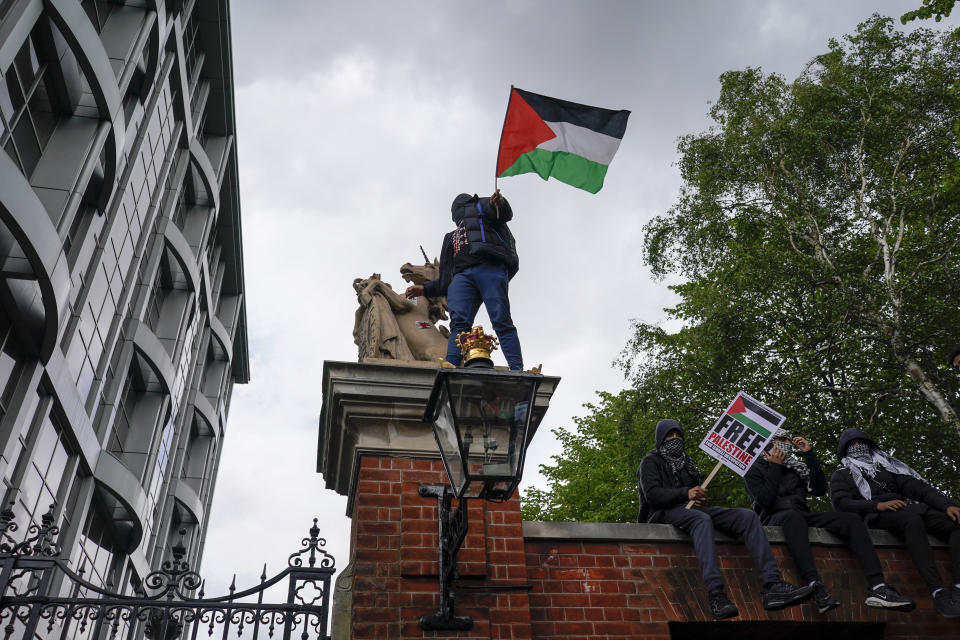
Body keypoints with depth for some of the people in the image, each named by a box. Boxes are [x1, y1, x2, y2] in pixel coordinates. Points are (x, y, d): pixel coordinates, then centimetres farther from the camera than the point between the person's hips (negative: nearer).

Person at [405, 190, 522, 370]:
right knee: (459, 322, -20)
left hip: (489, 268, -4)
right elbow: (446, 280, 34)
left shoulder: (480, 207, 31)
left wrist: (499, 203, -14)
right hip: (461, 275, 4)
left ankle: (517, 371, -30)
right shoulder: (451, 238, 40)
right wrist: (424, 289, 25)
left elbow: (506, 214, 8)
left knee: (501, 320, -19)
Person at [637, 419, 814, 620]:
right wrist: (686, 493, -19)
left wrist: (700, 497, 2)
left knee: (747, 516, -16)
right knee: (702, 519, -41)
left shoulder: (685, 461, 29)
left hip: (693, 509, 7)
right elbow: (652, 494, -7)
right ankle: (715, 594, -54)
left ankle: (772, 585, -31)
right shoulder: (651, 461, 9)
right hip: (665, 512, -7)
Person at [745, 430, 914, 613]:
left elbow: (820, 490, 10)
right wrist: (775, 467, -5)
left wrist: (809, 455, 6)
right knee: (793, 515, -41)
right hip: (776, 518, -5)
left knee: (852, 519, -17)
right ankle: (816, 588, -53)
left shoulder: (795, 466, 24)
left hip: (803, 516, 6)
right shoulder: (755, 469, 9)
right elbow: (764, 502, -7)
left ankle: (877, 587, -32)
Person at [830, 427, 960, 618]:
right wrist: (878, 505, -15)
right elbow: (841, 503, 0)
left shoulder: (886, 465, 30)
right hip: (877, 517, -5)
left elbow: (916, 486, 15)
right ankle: (938, 592, -46)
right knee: (912, 519, -38)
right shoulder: (841, 475, 19)